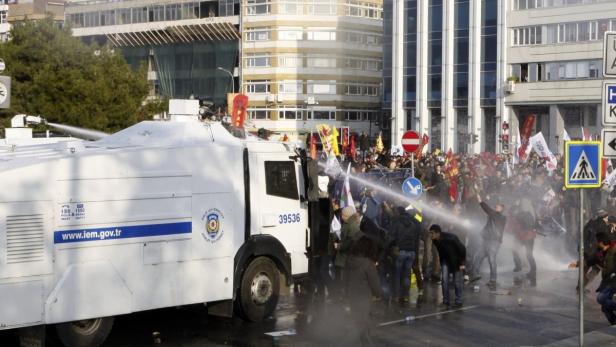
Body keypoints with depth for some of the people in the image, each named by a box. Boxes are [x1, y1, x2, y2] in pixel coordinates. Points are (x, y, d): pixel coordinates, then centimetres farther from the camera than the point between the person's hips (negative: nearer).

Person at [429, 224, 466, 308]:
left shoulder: (451, 238, -31)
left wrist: (462, 263, -17)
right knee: (444, 279, -8)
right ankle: (445, 301, 0)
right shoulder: (435, 241, -14)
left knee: (457, 281, 0)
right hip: (446, 260, 4)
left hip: (456, 260, -4)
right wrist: (441, 263, 7)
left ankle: (458, 301, 12)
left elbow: (462, 249, -20)